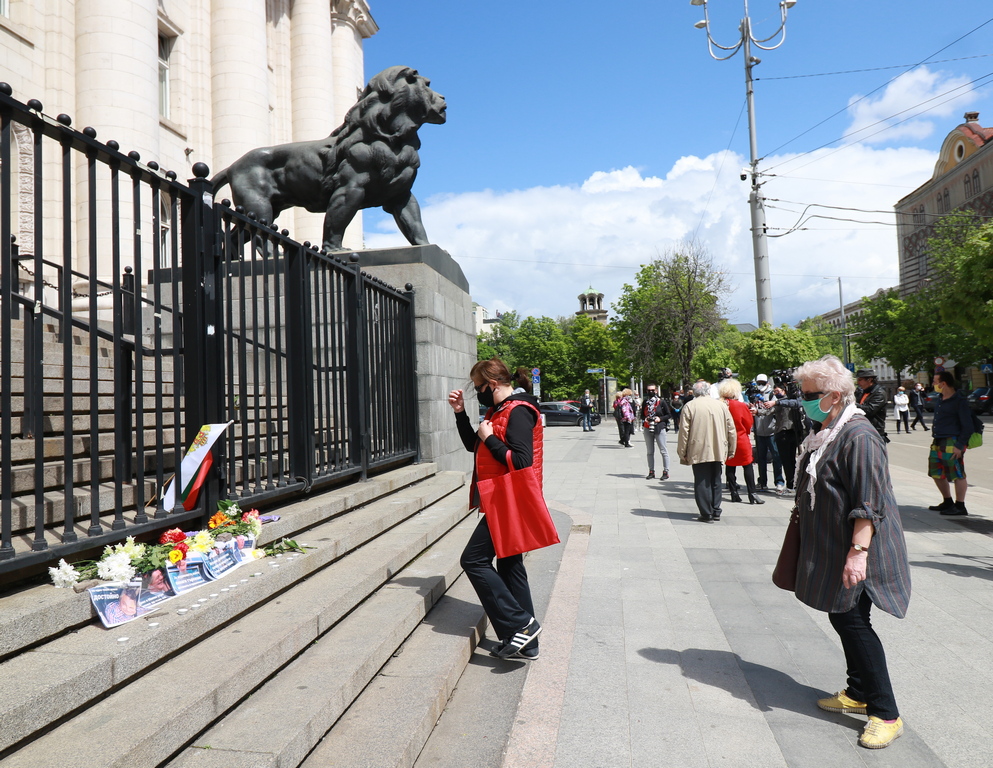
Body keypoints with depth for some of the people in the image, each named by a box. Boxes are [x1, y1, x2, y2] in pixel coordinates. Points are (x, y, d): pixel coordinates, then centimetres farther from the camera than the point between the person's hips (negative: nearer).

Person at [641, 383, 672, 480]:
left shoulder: (661, 402, -3)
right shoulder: (645, 402, 9)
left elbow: (669, 415, -1)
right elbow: (642, 415, 18)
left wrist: (660, 419, -14)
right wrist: (645, 419, -3)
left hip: (659, 428, -5)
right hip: (647, 429, 5)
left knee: (663, 450, -2)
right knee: (650, 451, 8)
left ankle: (666, 472, 4)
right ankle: (651, 472, 15)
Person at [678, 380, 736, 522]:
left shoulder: (689, 406, -4)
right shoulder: (721, 405, 7)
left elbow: (684, 431, -6)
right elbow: (731, 429, 10)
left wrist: (682, 452, 1)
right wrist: (731, 450, 18)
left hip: (699, 452, -4)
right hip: (718, 451, 4)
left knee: (702, 482, 2)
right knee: (715, 481, 16)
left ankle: (707, 514, 2)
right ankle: (716, 512, 21)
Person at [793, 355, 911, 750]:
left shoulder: (858, 436, -21)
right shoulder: (827, 433, 10)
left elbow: (869, 503, -25)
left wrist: (858, 552, -28)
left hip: (853, 552, -10)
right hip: (830, 549, 10)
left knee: (853, 622, -5)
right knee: (842, 618, 16)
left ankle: (886, 714, 8)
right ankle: (858, 694, 30)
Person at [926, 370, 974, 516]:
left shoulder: (959, 401, -11)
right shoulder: (941, 400, 14)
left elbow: (967, 426, -13)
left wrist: (960, 446, -18)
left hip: (952, 443, -9)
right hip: (938, 443, 9)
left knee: (957, 474, -3)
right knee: (936, 473, 14)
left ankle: (960, 506, 3)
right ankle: (947, 502, 27)